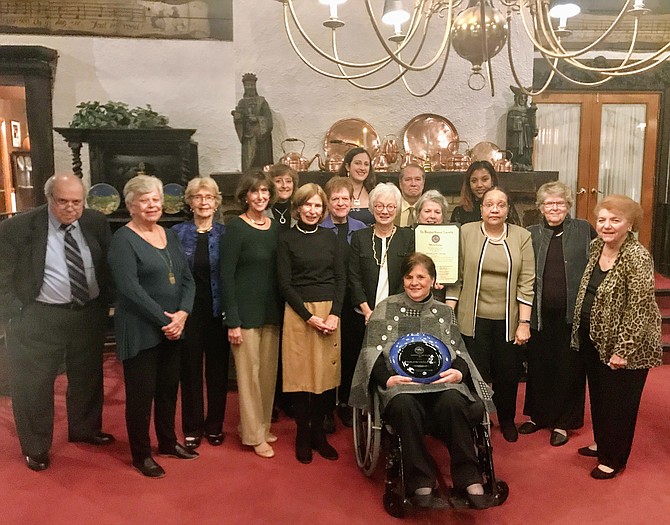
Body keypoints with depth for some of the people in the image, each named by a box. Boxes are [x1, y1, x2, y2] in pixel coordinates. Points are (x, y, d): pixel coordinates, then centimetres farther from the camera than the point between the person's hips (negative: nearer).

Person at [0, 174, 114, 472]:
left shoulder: (96, 223, -1)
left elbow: (107, 267, 8)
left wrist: (105, 304, 3)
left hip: (89, 315, 4)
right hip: (39, 319, -3)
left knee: (88, 377, 19)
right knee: (33, 384, 7)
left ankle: (85, 429, 42)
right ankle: (35, 447, 28)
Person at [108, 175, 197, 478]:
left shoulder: (169, 236, 11)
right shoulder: (123, 239, -9)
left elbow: (187, 279, 7)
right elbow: (130, 288, -18)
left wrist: (182, 313, -9)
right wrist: (164, 320, -18)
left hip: (173, 328, 7)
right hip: (140, 331, -6)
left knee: (169, 388, 16)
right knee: (141, 393, 4)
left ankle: (168, 443, 34)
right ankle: (140, 455, 21)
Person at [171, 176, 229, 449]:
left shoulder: (225, 233, 2)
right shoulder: (178, 232, 1)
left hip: (218, 311, 1)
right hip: (189, 310, 0)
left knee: (218, 368, 9)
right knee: (190, 368, 7)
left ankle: (214, 425, 26)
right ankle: (192, 428, 22)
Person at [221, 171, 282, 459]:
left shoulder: (276, 226, 8)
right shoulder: (235, 227, -9)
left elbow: (279, 271, 12)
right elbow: (226, 275, -11)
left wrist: (282, 310, 6)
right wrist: (232, 321, -14)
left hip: (272, 311, 6)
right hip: (246, 311, -5)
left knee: (269, 371, 12)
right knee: (249, 372, 2)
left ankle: (262, 425, 30)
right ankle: (254, 434, 17)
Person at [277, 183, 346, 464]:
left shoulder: (329, 236, 9)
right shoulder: (287, 240, 0)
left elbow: (341, 277, 6)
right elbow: (284, 283, -4)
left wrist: (334, 314, -7)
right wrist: (310, 317, -11)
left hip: (330, 311, 3)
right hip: (299, 312, -3)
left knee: (325, 373, 6)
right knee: (301, 374, 1)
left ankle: (318, 433, 20)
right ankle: (303, 435, 16)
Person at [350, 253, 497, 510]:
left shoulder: (445, 312, 21)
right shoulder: (386, 308, 13)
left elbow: (460, 353, 15)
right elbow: (373, 352, 4)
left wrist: (459, 372, -9)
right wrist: (387, 379, -15)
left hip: (442, 382, 2)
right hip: (400, 383, -1)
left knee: (453, 402, -33)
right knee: (404, 406, -36)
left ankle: (469, 480, -21)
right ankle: (421, 485, -24)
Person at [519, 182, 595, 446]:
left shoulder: (584, 231, 2)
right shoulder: (530, 234, 6)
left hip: (572, 314, -1)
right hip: (540, 313, 2)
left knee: (568, 369, 7)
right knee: (538, 365, 11)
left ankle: (562, 422, 24)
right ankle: (538, 415, 30)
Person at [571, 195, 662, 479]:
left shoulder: (637, 257, -22)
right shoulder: (596, 247, 1)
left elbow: (639, 309, -22)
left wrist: (623, 350, -21)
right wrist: (581, 332, 14)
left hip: (622, 347, -7)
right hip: (592, 339, 7)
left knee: (619, 402, 10)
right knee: (598, 395, 22)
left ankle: (613, 459, 28)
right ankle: (602, 443, 43)